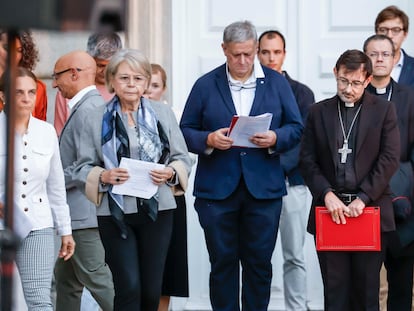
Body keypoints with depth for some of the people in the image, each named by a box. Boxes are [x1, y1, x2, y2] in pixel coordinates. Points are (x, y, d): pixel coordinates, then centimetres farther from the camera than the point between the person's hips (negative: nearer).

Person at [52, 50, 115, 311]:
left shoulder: (87, 109, -17)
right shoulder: (88, 105, 16)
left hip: (85, 211, -11)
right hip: (78, 211, 11)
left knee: (95, 276, -7)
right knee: (66, 277, 15)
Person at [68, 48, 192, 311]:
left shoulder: (163, 113, 8)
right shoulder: (97, 118, 3)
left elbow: (183, 158, 10)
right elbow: (83, 168, 3)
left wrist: (170, 172, -10)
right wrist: (103, 176, -16)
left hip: (156, 210, 2)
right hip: (116, 212, -2)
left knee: (152, 289, 5)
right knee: (129, 287, -9)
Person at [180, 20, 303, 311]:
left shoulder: (277, 83, 7)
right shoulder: (205, 85, 4)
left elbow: (296, 128, 7)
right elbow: (186, 131, 4)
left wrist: (275, 139, -14)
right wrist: (209, 140, -16)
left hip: (263, 187, 1)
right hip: (217, 189, 0)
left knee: (259, 262, 5)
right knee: (223, 262, 4)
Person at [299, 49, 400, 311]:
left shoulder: (384, 110, 4)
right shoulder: (319, 112, 10)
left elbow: (390, 159, -3)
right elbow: (308, 161, 5)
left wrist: (363, 198, -12)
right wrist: (327, 194, -10)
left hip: (369, 210, -1)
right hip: (331, 210, 1)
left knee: (366, 290, 2)